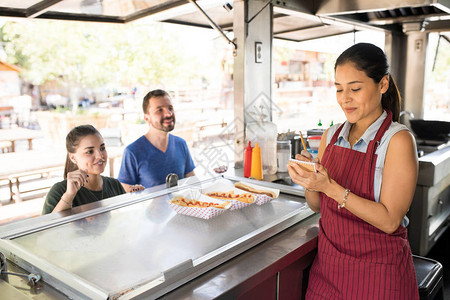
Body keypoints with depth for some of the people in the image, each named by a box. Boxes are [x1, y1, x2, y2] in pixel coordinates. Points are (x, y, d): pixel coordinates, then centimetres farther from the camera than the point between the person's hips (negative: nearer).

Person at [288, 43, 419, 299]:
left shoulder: (398, 140, -14)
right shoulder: (332, 136, 2)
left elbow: (390, 221, -19)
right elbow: (317, 205, 7)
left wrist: (330, 187, -26)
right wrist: (309, 181, -14)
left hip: (377, 272, -5)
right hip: (328, 264, 5)